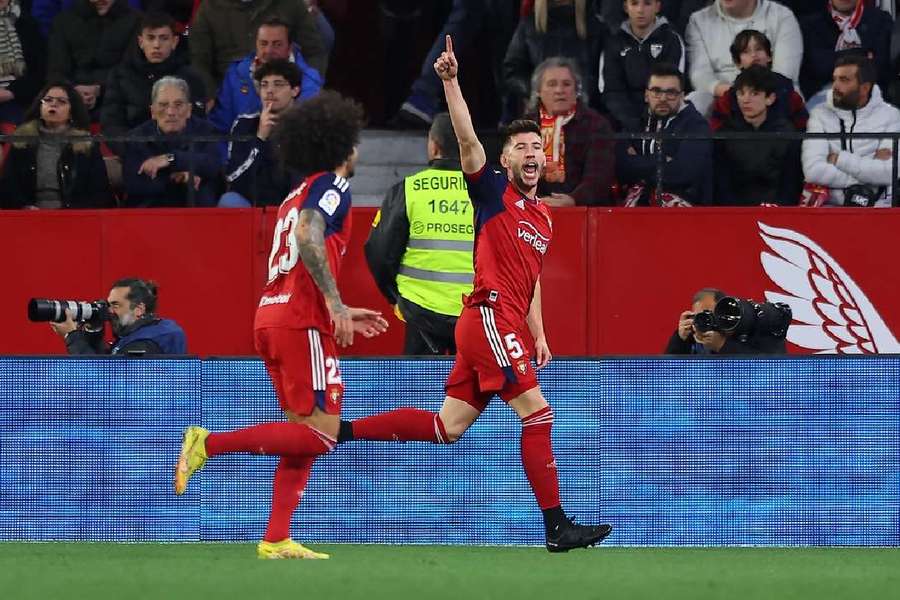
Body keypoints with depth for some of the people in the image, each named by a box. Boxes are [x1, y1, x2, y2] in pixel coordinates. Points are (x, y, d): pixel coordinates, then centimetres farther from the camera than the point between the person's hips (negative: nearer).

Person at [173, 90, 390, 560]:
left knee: (303, 436, 11)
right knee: (319, 434, -11)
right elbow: (308, 238, -22)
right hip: (302, 323, -9)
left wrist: (343, 316, 31)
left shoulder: (298, 195, 25)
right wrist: (335, 303, -24)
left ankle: (276, 540, 4)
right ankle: (209, 444, -18)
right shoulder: (331, 186, -2)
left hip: (272, 315, 9)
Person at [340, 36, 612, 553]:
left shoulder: (543, 218, 22)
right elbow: (468, 141, -12)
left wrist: (539, 334, 20)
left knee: (445, 428, 7)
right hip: (489, 317, -8)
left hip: (506, 326, 8)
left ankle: (338, 431, 12)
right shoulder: (494, 190, 1)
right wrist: (451, 82, -24)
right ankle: (558, 526, -13)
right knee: (537, 412, -12)